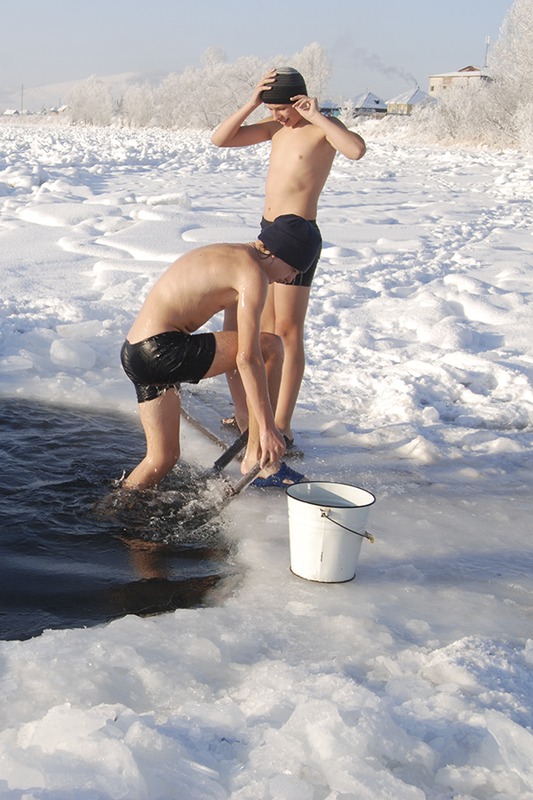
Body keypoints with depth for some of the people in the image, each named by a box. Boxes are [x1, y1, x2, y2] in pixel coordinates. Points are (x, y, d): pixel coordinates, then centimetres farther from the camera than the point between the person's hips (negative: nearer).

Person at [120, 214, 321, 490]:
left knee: (163, 458, 17)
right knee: (272, 347, -5)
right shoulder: (253, 273, -10)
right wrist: (268, 428, -15)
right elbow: (247, 358, -17)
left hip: (134, 353, 10)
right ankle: (257, 459, -2)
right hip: (160, 350, -10)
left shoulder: (224, 254, 20)